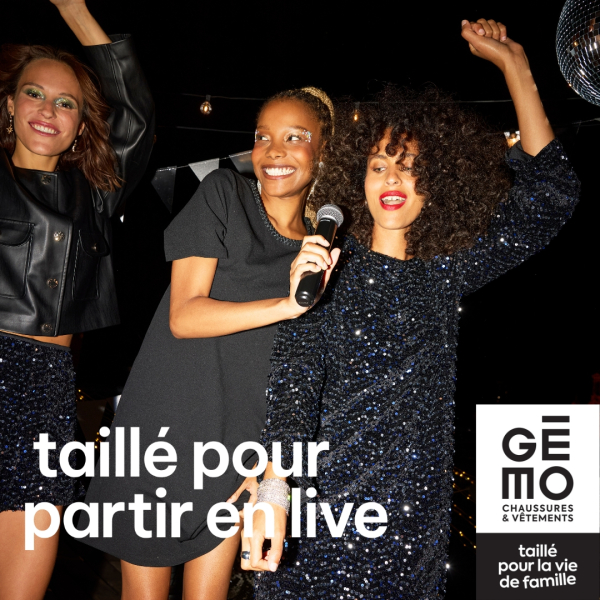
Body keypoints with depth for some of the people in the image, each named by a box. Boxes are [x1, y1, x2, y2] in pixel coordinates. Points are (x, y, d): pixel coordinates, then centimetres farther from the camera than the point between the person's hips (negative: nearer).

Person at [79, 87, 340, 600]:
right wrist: (287, 304, -25)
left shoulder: (323, 248, 4)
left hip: (239, 439, 3)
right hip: (166, 423, -2)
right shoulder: (223, 194, -5)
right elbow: (184, 316, -14)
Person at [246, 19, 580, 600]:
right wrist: (274, 491, -30)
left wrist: (512, 61, 2)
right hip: (322, 515, -3)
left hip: (415, 520, 3)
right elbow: (293, 383, -14)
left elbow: (549, 194, 2)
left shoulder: (448, 271, 4)